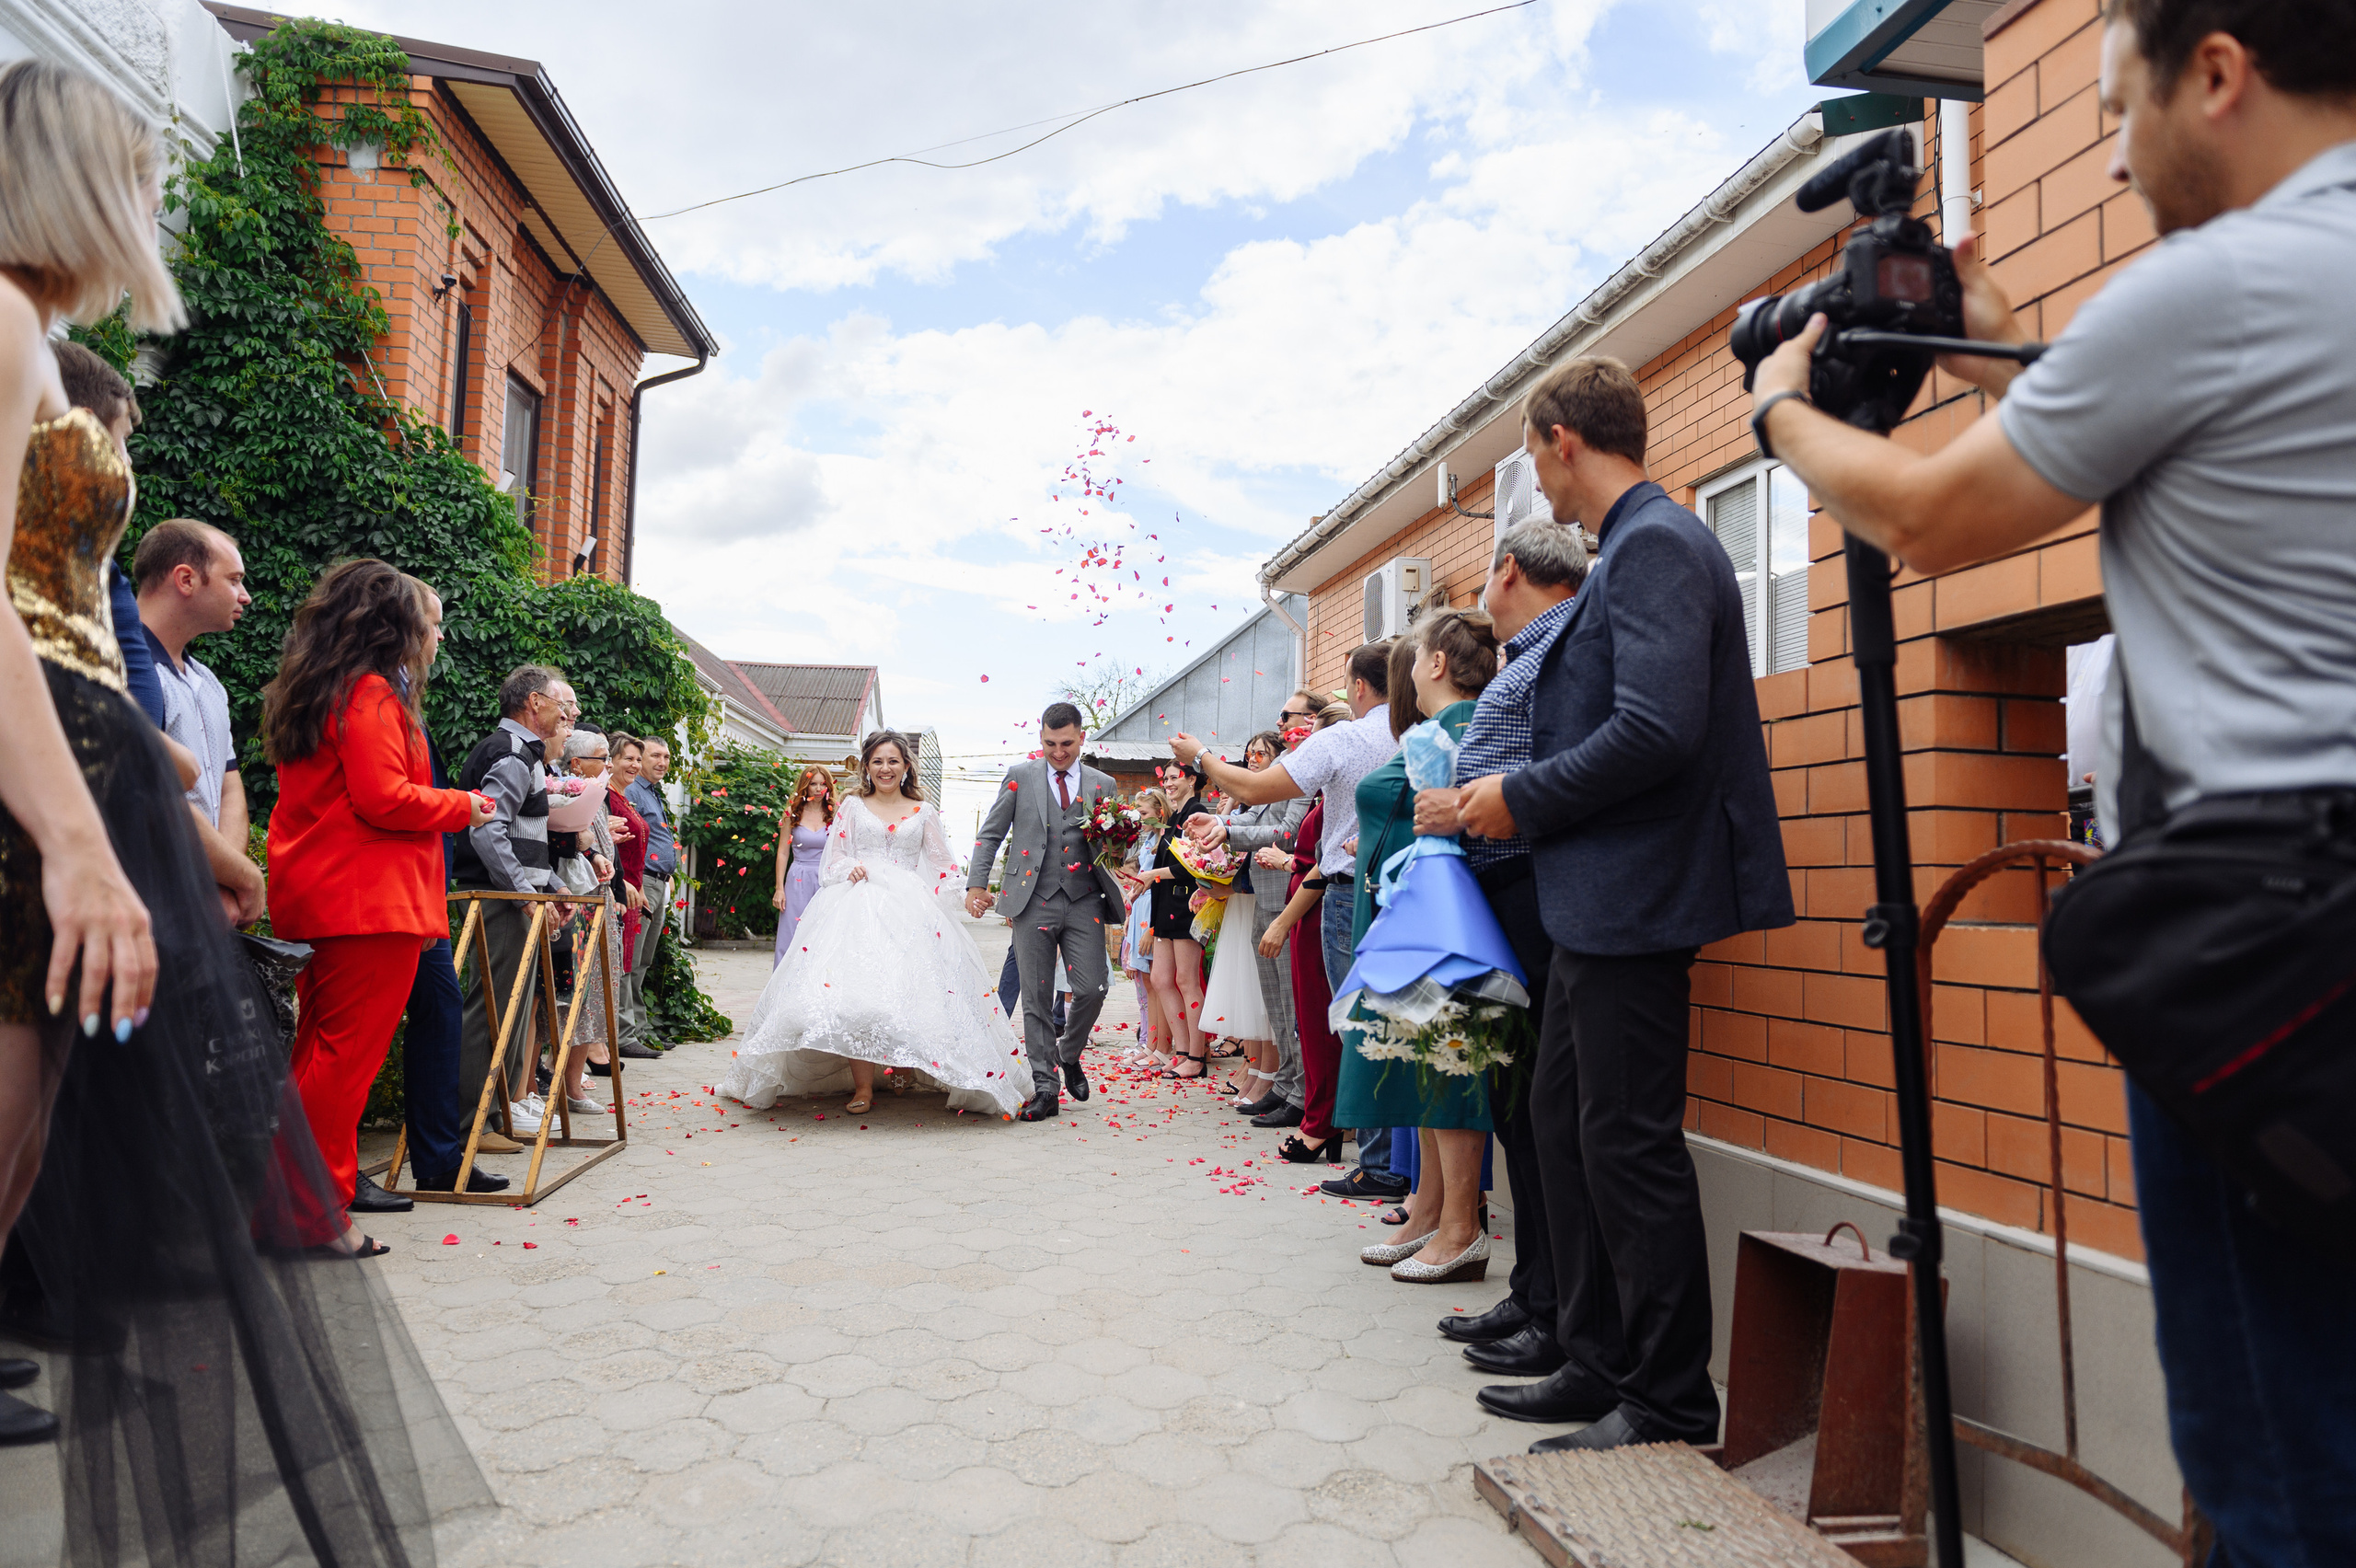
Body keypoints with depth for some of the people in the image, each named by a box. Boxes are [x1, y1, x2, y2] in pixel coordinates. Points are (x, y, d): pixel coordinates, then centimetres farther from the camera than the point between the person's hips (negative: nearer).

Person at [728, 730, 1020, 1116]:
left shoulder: (923, 811, 15)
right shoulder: (852, 807, 16)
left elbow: (943, 864, 16)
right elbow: (834, 859, 16)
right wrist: (850, 867, -6)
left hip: (910, 910, 0)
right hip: (857, 906, 0)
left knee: (909, 990, -14)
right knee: (854, 992, -15)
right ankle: (862, 1088, -14)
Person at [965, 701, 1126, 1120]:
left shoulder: (1102, 784, 11)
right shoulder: (1020, 776, 6)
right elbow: (990, 834, 8)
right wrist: (976, 884, 0)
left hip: (1084, 901, 1)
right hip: (1034, 901, -1)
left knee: (1092, 989, -6)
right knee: (1037, 999, 2)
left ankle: (1070, 1055, 23)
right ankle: (1044, 1088, 11)